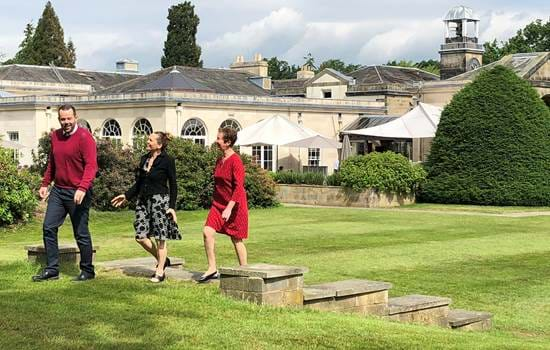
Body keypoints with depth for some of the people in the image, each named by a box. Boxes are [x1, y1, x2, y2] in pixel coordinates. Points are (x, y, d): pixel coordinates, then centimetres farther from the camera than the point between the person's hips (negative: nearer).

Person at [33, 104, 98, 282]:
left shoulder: (84, 137, -13)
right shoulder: (55, 136, 10)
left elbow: (91, 166, -20)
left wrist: (82, 188, -31)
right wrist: (45, 184, 18)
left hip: (77, 193, -7)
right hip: (58, 190, 7)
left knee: (81, 233, 1)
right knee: (48, 227, 3)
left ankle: (87, 271, 14)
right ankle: (52, 269, 11)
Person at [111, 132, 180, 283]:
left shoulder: (167, 161, -6)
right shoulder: (144, 158, 11)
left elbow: (173, 186, -5)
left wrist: (172, 207, -10)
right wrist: (126, 196, 11)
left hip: (160, 200, -6)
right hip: (143, 200, 7)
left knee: (160, 237, -1)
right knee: (140, 236, 2)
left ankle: (160, 272, 11)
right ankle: (162, 260, 22)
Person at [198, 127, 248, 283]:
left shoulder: (235, 161, -16)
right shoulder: (219, 161, 10)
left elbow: (238, 187, -21)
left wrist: (229, 208, -26)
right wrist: (215, 202, 20)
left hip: (234, 205, -7)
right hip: (218, 203, 7)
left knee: (236, 239, 3)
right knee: (207, 232, -10)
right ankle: (212, 269, -4)